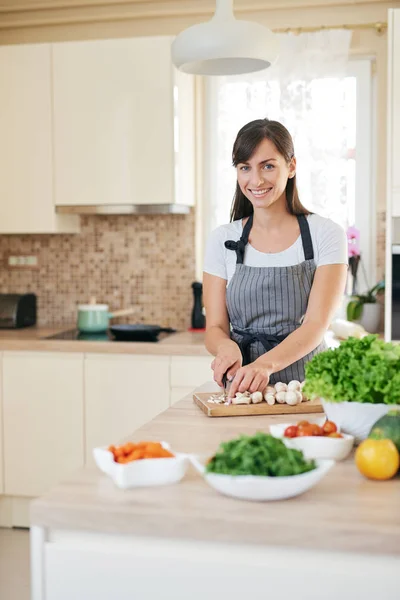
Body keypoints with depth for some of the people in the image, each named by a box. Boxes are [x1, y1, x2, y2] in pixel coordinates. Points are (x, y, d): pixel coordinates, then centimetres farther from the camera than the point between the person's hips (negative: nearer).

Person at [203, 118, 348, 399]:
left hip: (306, 385, -2)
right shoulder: (222, 240, 6)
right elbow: (215, 327, 6)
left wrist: (266, 363, -28)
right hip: (243, 388, 2)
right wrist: (226, 347, -18)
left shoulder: (326, 234, 0)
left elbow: (317, 324, -10)